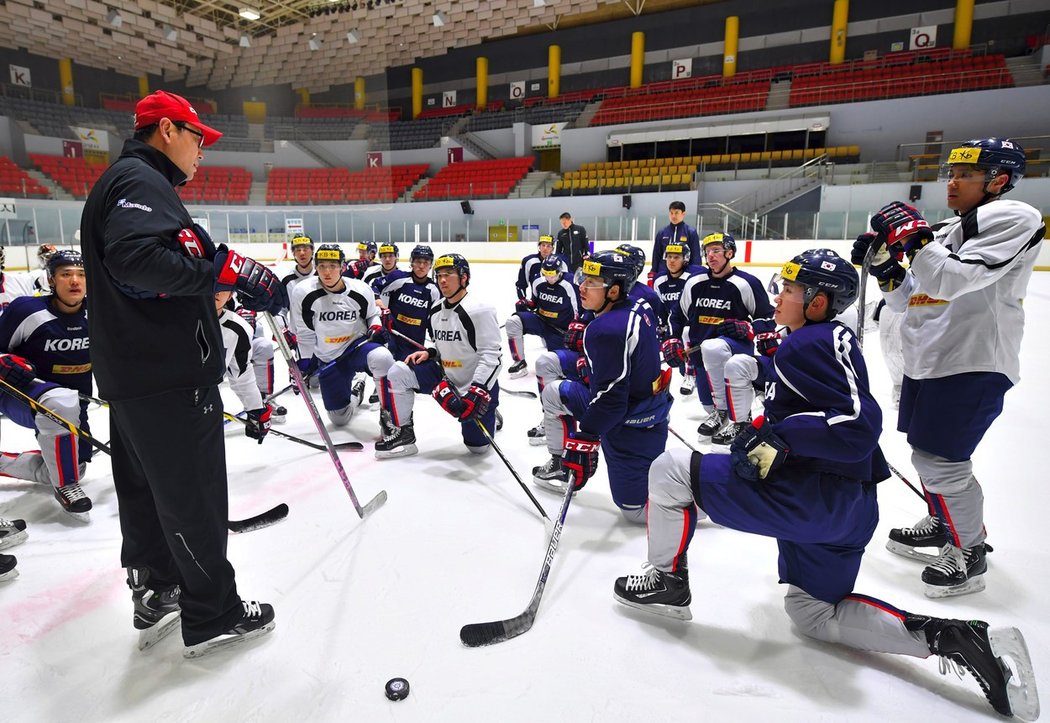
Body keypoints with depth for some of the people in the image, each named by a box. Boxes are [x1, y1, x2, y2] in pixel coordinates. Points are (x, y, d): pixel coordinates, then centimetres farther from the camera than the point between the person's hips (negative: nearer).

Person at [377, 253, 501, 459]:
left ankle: (489, 414, 33)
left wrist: (477, 392, -32)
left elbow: (490, 355, -24)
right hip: (446, 377, 6)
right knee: (398, 372, -11)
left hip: (479, 385, -6)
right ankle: (403, 433, 2)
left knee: (478, 447, 0)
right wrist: (430, 353, -4)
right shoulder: (436, 309, 4)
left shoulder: (479, 309, -22)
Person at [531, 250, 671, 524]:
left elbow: (612, 398, -32)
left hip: (630, 430, -9)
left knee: (635, 509, 8)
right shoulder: (636, 307, -1)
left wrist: (584, 438, -27)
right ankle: (560, 464, 28)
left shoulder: (607, 330, -29)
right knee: (553, 393, 16)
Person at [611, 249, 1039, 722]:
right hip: (849, 506, 11)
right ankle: (951, 638, 13)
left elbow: (858, 427, -25)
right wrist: (767, 429, 21)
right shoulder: (835, 340, 18)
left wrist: (778, 436, -25)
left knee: (671, 470, -9)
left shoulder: (809, 344, -14)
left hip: (814, 499, -11)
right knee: (813, 612, 23)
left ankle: (668, 581, 6)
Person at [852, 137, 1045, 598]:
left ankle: (968, 551, 14)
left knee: (939, 461, -6)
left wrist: (911, 234, -20)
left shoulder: (1011, 218, -11)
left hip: (973, 366, -9)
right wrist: (885, 263, 1)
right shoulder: (945, 232, 15)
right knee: (926, 452, 19)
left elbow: (950, 281, -25)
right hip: (927, 362, 9)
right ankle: (945, 523, 40)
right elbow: (908, 300, 14)